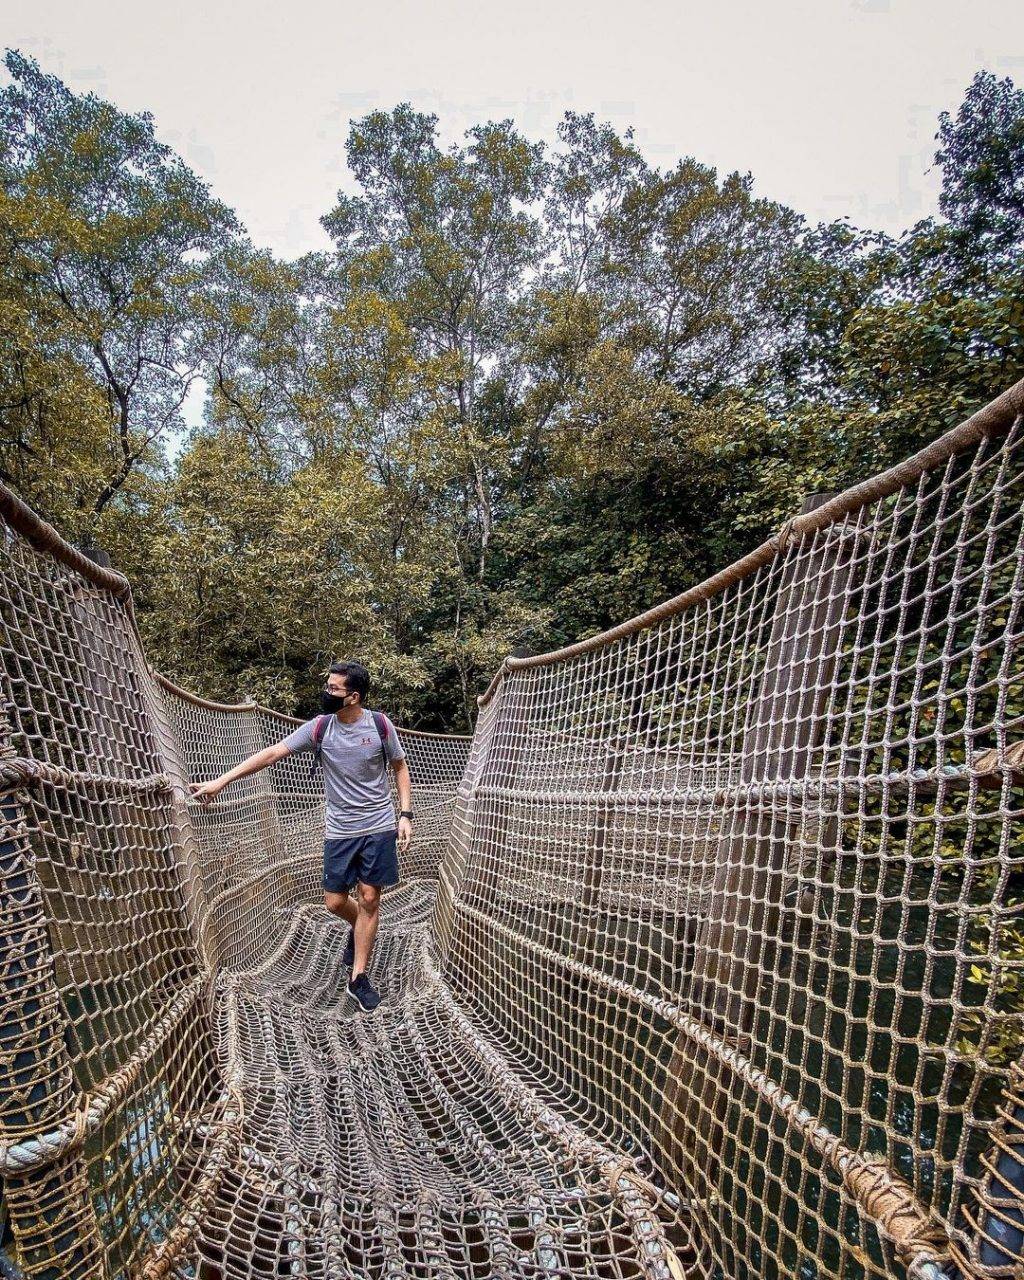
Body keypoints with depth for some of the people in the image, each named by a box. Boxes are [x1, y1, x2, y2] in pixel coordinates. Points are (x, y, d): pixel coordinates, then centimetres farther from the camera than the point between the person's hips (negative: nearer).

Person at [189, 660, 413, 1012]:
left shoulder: (380, 724, -9)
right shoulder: (319, 727, -7)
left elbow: (400, 768, 3)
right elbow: (271, 753, -9)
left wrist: (405, 815, -5)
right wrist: (220, 781, -13)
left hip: (378, 827, -2)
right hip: (339, 830, 2)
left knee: (369, 899, 2)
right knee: (334, 902, 6)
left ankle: (358, 978, 18)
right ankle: (360, 928, 42)